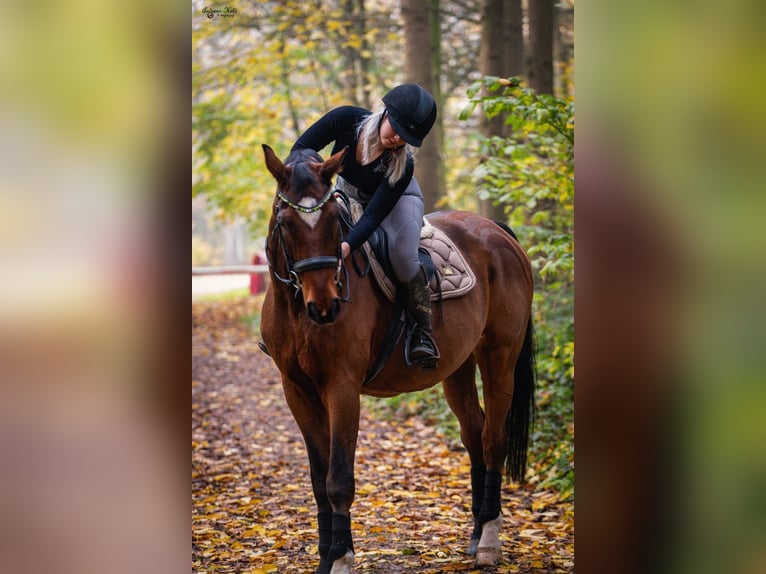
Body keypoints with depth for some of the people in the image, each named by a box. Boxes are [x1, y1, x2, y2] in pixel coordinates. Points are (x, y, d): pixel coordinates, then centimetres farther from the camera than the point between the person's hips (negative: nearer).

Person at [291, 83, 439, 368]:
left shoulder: (402, 165, -36)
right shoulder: (346, 120, -32)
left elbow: (374, 215, -38)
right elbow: (301, 149, -22)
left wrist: (348, 245, -55)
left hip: (398, 199, -4)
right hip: (347, 194, 4)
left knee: (403, 256, -29)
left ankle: (423, 330, -11)